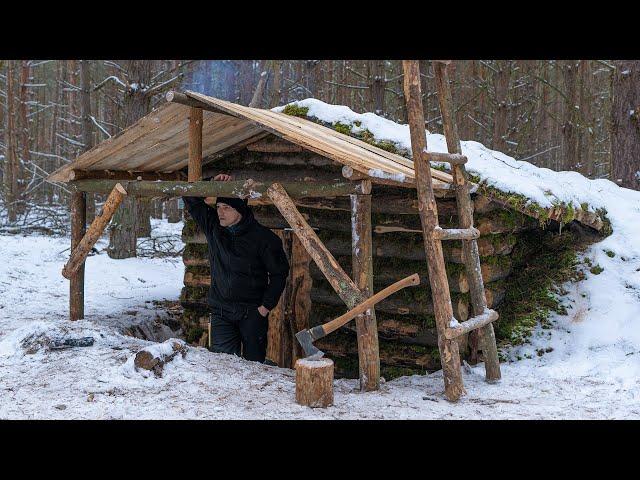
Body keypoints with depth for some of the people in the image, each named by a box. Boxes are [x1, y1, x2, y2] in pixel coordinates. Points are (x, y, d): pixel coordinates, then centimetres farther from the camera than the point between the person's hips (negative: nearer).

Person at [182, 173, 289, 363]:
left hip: (252, 312, -3)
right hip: (221, 311, 3)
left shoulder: (263, 237, -8)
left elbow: (279, 273, -2)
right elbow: (191, 199, 7)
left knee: (254, 362, 3)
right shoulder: (213, 227, 3)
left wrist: (266, 305, -7)